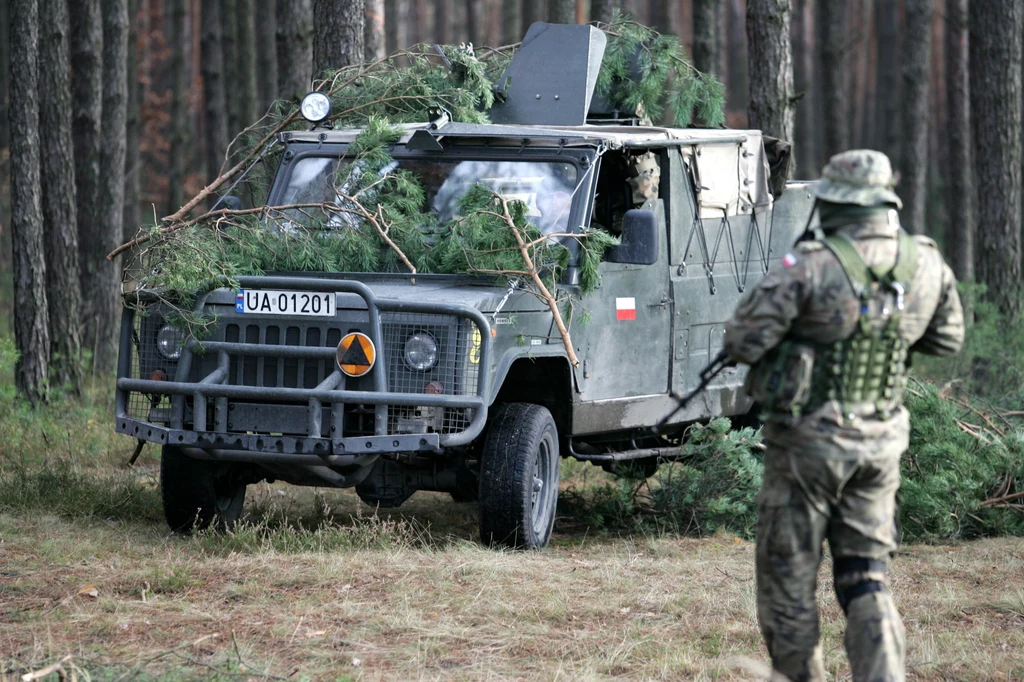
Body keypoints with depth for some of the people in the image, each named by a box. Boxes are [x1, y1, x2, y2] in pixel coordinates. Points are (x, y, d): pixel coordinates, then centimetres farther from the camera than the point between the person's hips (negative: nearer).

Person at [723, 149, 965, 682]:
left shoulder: (811, 266, -19)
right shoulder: (926, 267, -2)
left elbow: (742, 343, -16)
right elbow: (947, 339, 15)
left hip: (808, 441, -5)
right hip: (881, 443, 5)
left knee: (788, 570, 11)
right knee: (866, 579, 10)